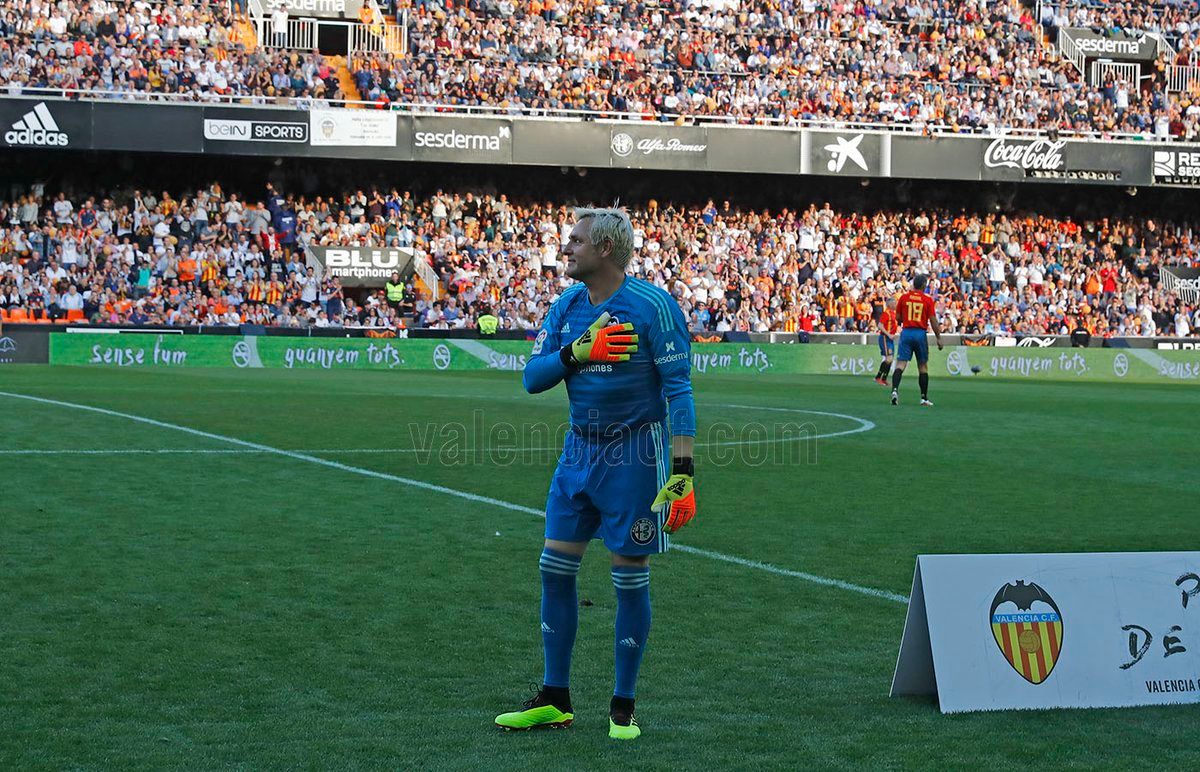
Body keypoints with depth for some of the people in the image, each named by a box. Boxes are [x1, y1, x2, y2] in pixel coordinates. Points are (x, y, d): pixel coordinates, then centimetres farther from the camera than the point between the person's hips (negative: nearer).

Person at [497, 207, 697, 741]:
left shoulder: (653, 306, -13)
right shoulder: (567, 306, 6)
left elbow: (678, 390, -15)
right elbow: (532, 377, 3)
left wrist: (683, 471, -21)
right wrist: (578, 350, -15)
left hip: (635, 456, -6)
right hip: (580, 450, 6)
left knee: (630, 577, 1)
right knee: (555, 567, 6)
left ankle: (623, 706, 14)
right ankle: (555, 700, 18)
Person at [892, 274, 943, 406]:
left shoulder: (904, 297, 3)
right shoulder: (928, 300, -2)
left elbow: (899, 318, 9)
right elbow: (933, 321, -4)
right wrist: (939, 337, 3)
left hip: (906, 332, 1)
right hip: (921, 334, -1)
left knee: (900, 364, -4)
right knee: (923, 367, 10)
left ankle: (895, 389, -27)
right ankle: (924, 398, 13)